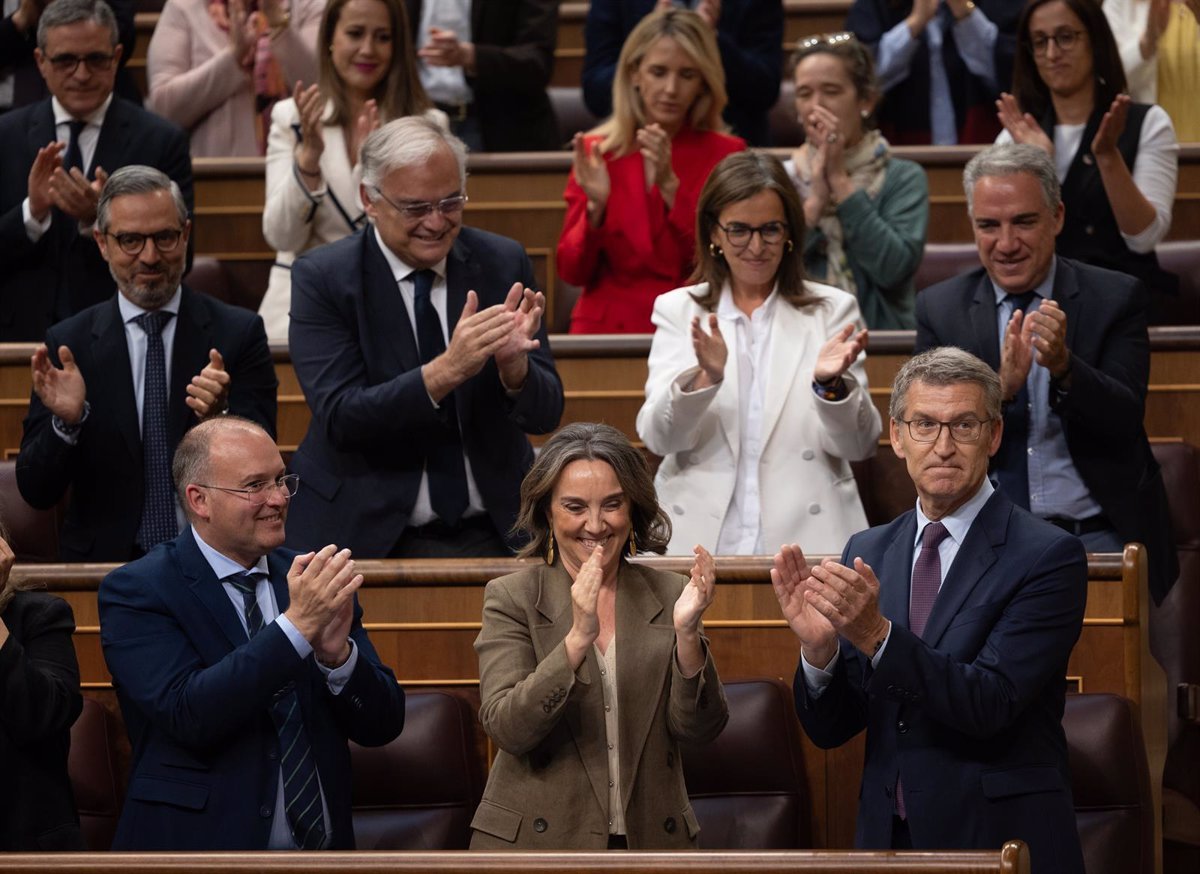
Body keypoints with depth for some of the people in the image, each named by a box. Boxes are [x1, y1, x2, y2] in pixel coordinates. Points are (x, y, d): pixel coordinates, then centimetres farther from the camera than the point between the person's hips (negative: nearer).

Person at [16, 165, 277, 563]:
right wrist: (65, 422, -17)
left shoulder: (239, 333, 4)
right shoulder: (68, 344, 5)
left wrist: (219, 418, -21)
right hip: (105, 560, 0)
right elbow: (37, 493, 2)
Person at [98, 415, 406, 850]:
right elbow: (188, 715, -17)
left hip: (323, 846, 3)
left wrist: (337, 652, -12)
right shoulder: (137, 591, -4)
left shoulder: (312, 580, 8)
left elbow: (381, 727, 5)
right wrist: (297, 626, -20)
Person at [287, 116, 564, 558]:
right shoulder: (322, 278, -4)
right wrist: (447, 369, -27)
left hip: (492, 533, 2)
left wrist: (513, 364, -20)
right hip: (369, 535, -2)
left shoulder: (503, 263, 5)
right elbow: (339, 419, -15)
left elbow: (545, 415, 3)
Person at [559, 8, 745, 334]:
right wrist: (595, 207, -14)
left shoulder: (725, 154, 4)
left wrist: (670, 186, -16)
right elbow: (572, 271, 4)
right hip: (607, 330, 1)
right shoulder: (596, 153, 6)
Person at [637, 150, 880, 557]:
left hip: (805, 537, 0)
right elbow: (658, 438, 1)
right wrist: (704, 378, -17)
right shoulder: (677, 310, 12)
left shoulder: (833, 310, 11)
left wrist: (831, 385, -12)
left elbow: (859, 446, 7)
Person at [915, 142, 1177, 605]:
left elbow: (1125, 423, -6)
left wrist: (1064, 365, -25)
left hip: (1097, 534, -1)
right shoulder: (939, 308, 7)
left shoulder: (1115, 298, 3)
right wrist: (1002, 386, -21)